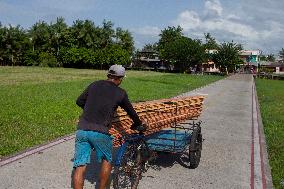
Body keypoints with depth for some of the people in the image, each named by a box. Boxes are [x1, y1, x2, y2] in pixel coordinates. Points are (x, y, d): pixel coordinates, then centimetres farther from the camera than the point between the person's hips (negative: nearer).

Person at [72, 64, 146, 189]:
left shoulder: (94, 85, 13)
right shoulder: (120, 93, 4)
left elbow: (79, 102, 20)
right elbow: (130, 111, 17)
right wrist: (138, 124, 35)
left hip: (82, 130, 3)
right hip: (100, 133, -3)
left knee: (80, 166, 5)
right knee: (106, 160, 22)